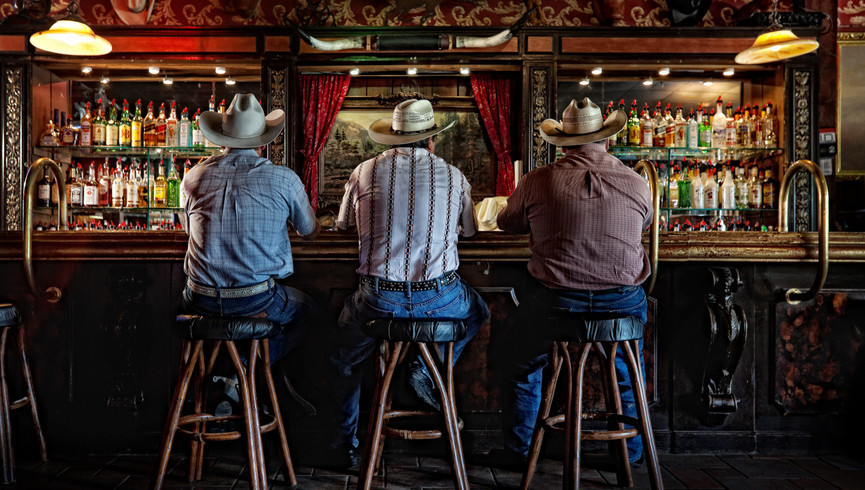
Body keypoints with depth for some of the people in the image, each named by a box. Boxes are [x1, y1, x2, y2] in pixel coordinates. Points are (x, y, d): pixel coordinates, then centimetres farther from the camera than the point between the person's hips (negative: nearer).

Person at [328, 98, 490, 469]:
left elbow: (343, 226, 17)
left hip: (379, 300, 0)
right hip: (440, 301, 0)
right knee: (476, 310, 34)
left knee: (344, 357, 28)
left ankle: (345, 443, 34)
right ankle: (428, 369, 15)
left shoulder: (366, 171, 1)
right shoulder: (453, 176, 3)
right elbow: (469, 230, 20)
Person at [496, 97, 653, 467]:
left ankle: (517, 451, 35)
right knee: (627, 374, 32)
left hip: (556, 302, -1)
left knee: (524, 368, 26)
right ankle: (630, 451, 43)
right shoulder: (637, 184, -2)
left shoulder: (537, 182, -7)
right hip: (622, 303, 2)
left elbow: (506, 222, 11)